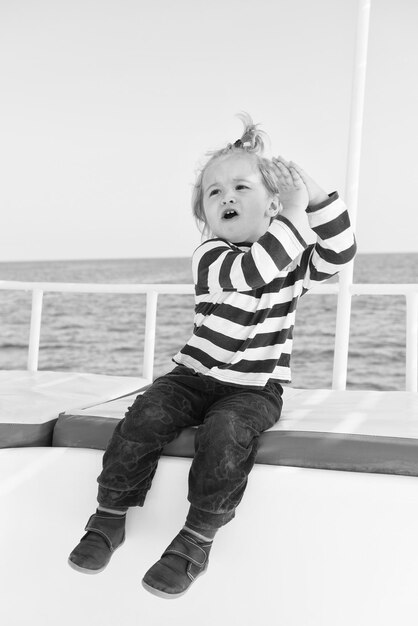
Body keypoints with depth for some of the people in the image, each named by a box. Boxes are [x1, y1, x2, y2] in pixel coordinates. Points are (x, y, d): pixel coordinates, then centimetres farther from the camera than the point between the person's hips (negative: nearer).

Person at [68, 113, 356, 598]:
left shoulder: (293, 258, 3)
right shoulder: (209, 257, -8)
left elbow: (339, 252, -14)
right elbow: (252, 271, -28)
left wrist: (315, 194, -24)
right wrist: (297, 212, -29)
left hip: (256, 388, 0)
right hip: (195, 375, 0)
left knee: (224, 433, -29)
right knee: (146, 416, -22)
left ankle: (196, 541, -13)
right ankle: (110, 515, -2)